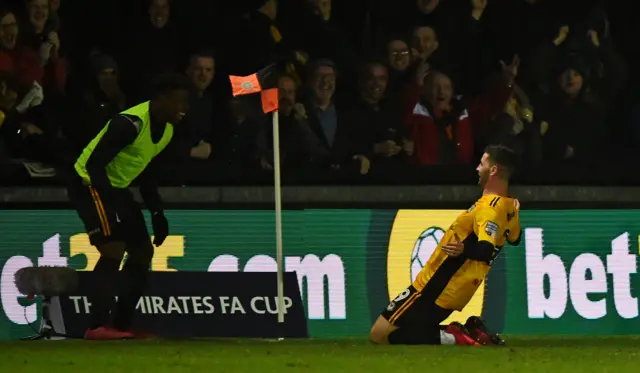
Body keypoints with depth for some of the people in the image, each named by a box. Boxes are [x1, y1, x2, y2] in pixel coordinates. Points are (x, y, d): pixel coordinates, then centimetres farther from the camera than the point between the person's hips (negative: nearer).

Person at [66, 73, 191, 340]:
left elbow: (147, 175, 16)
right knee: (114, 249, -23)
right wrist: (111, 205, -32)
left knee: (143, 251, 9)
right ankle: (97, 326, -25)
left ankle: (121, 325, 14)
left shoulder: (166, 130, 4)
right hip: (89, 185, -10)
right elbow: (95, 164, -28)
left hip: (116, 187, 10)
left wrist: (157, 213, 9)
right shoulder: (130, 124, -27)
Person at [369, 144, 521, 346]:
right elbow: (514, 238, 26)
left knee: (380, 335, -8)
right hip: (457, 293, 9)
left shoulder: (489, 208, -21)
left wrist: (465, 250, -53)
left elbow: (486, 251, -36)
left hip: (437, 290, -9)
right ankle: (470, 333, 5)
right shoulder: (510, 207, 5)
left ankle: (454, 338, -14)